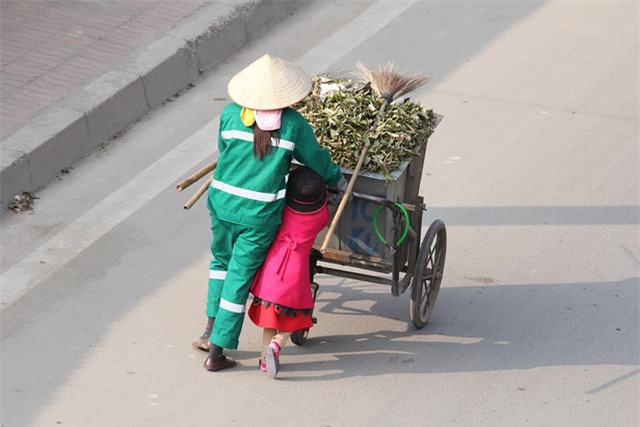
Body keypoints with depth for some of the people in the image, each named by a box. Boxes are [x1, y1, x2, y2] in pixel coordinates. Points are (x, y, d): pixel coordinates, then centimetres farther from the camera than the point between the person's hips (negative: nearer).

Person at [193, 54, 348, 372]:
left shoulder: (230, 114, -5)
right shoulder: (293, 124, -10)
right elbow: (317, 160, 3)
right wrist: (340, 183, 22)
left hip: (222, 202, 3)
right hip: (260, 213, -3)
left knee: (221, 260, 27)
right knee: (240, 276, 6)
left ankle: (211, 330, 30)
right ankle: (217, 351, 11)